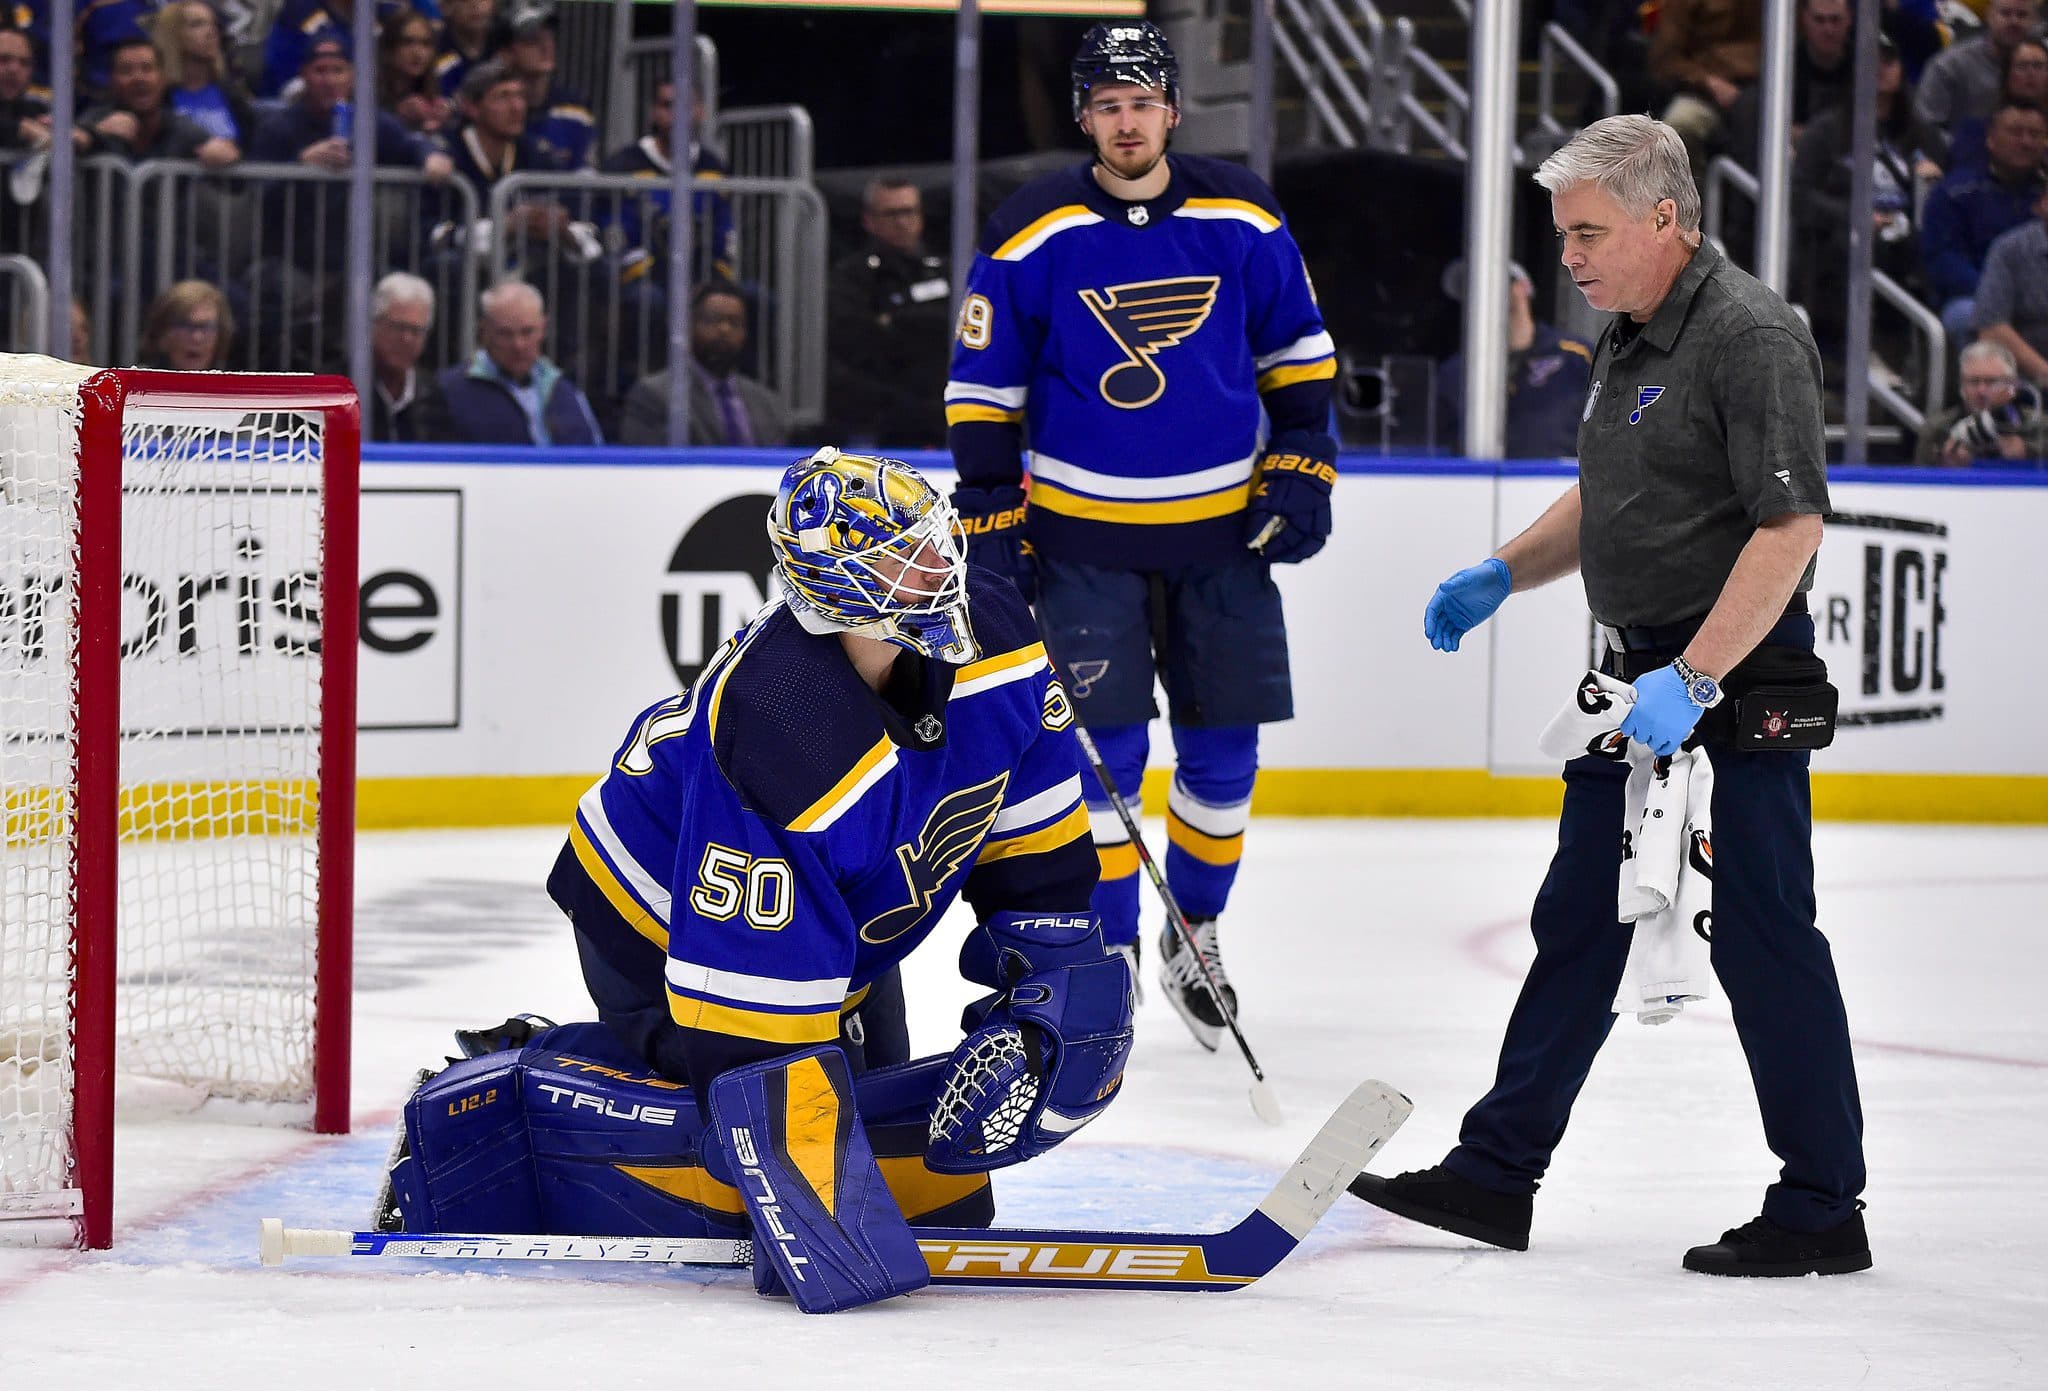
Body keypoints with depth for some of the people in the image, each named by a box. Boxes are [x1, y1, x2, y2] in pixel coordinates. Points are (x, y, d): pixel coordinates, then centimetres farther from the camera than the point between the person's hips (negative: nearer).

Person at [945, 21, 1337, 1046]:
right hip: (1083, 532, -2)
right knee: (1103, 748, -7)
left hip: (1223, 533, 2)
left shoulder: (1243, 221, -2)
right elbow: (983, 389, -2)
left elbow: (1297, 351, 10)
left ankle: (1194, 938, 26)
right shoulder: (1032, 235, -8)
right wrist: (990, 524, -5)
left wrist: (1301, 470, 1)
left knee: (1223, 748, 6)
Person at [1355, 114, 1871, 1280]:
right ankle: (1499, 1174, 18)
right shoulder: (1630, 341, 13)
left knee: (1763, 940, -5)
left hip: (1739, 685, -10)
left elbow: (1791, 527, -24)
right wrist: (1503, 575, 10)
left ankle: (1823, 1212, 3)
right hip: (1636, 679, 10)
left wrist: (1693, 681, -27)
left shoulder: (1750, 334, -17)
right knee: (1576, 922, 12)